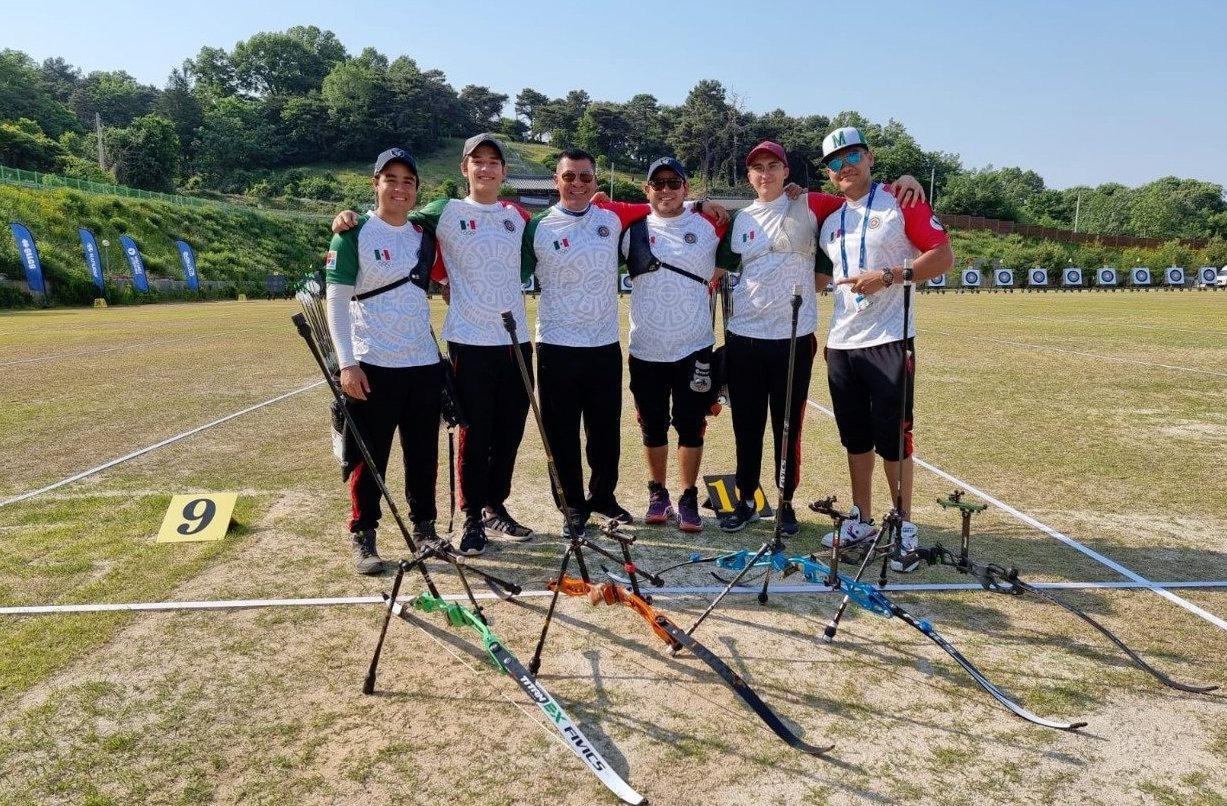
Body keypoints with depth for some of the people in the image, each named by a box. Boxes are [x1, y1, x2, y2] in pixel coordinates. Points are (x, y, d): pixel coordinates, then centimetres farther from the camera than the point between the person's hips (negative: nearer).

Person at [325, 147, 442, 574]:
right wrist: (347, 363, -14)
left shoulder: (424, 237, 11)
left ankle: (424, 527, 25)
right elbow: (337, 301, -7)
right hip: (371, 367, -4)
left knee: (424, 455, 10)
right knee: (369, 457, 2)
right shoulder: (354, 235, -4)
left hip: (424, 364, 5)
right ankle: (363, 536, 16)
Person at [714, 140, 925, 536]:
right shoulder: (740, 220, 12)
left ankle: (786, 503, 20)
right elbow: (722, 271, 16)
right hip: (743, 338, 3)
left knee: (789, 426, 5)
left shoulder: (810, 206, 4)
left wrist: (901, 180, -12)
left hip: (794, 337, -2)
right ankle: (746, 501, 22)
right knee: (746, 425, 9)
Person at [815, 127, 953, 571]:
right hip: (840, 342, 6)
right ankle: (861, 521, 24)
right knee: (855, 439, 12)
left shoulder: (900, 203, -2)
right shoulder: (829, 222, 16)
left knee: (892, 439, -2)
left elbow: (944, 256, -8)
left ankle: (904, 530, 10)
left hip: (888, 340, -6)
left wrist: (889, 276, -18)